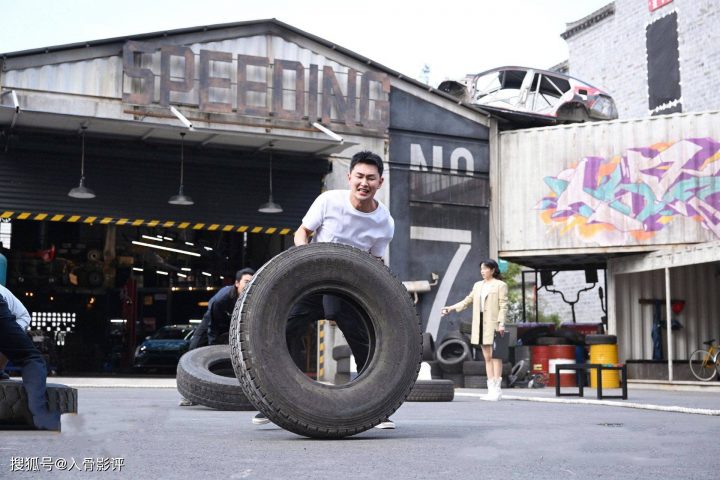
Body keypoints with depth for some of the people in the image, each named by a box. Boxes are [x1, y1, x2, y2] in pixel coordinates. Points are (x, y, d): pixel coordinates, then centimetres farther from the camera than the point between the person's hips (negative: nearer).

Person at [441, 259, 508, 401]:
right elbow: (467, 301, 21)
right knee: (487, 357, 5)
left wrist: (501, 323, -15)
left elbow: (503, 306, -6)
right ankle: (491, 389, 7)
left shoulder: (500, 285, 0)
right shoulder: (478, 285, 18)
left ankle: (497, 389, -6)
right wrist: (451, 308, 14)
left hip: (493, 324, -6)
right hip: (480, 324, 6)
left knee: (495, 356, -7)